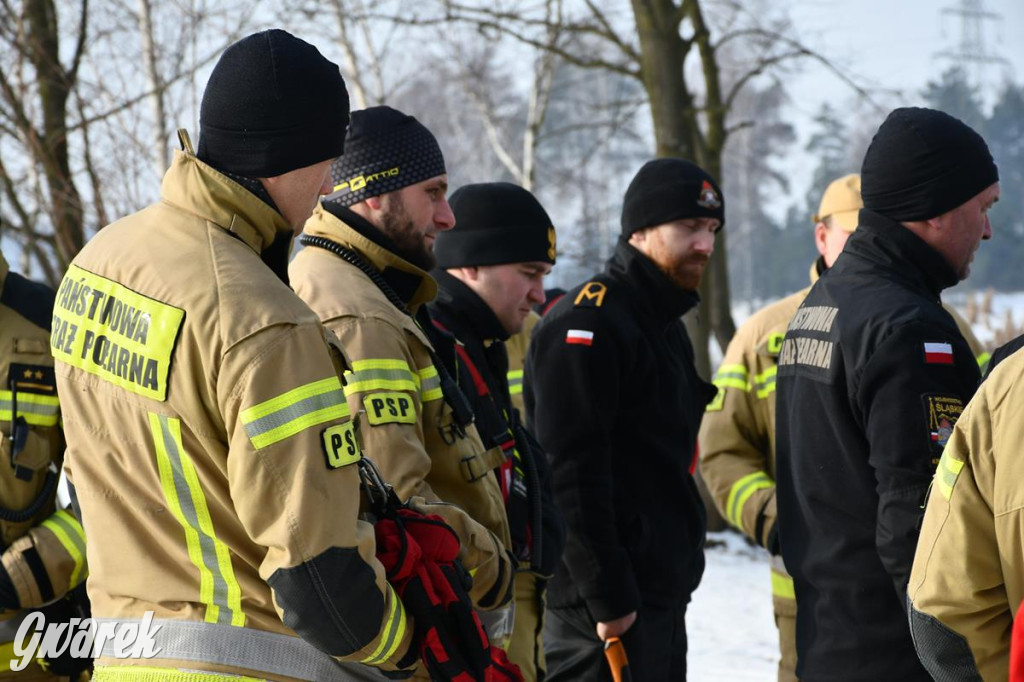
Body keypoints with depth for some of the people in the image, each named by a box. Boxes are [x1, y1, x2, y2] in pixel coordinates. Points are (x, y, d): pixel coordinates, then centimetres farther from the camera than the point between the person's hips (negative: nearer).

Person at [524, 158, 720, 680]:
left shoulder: (663, 324, 18)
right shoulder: (586, 326, -14)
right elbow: (571, 475, -21)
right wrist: (606, 598, -23)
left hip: (660, 593, 10)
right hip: (604, 608, -10)